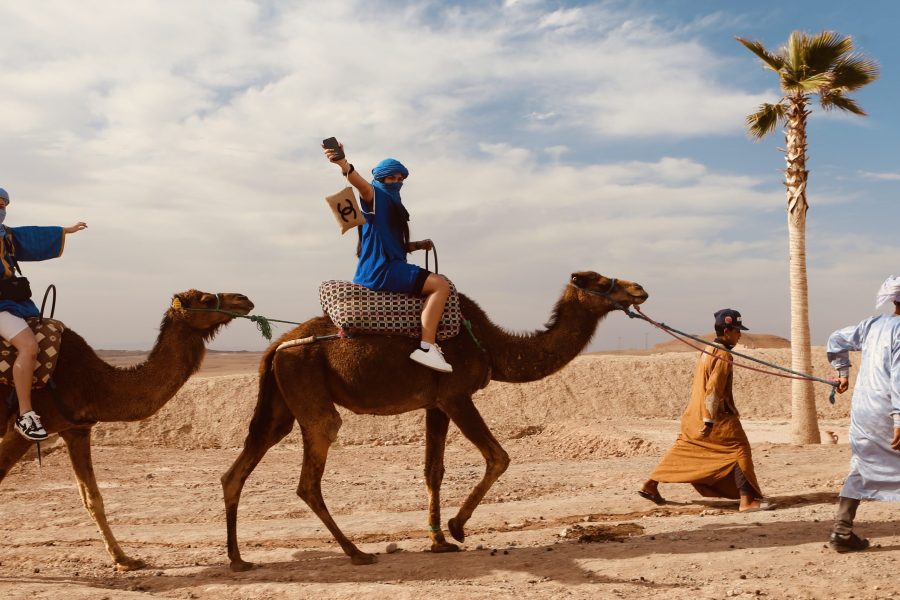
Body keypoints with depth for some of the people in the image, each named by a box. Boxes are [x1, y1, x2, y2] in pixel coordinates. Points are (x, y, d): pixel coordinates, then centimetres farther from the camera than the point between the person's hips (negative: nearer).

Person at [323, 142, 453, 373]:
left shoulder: (394, 206, 23)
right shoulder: (375, 196, -4)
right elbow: (361, 183, -28)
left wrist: (418, 245, 12)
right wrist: (343, 164, -48)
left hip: (389, 267, 10)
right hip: (380, 269, -10)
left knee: (436, 285, 23)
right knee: (441, 285, -19)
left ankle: (428, 343, 11)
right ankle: (426, 348, -25)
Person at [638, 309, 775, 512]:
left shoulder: (707, 351, 14)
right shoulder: (723, 355, -14)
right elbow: (714, 390, -20)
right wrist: (709, 421, -22)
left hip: (695, 415, 9)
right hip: (717, 417, -9)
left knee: (683, 450, 17)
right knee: (739, 450, -4)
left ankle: (650, 485, 21)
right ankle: (747, 501, -8)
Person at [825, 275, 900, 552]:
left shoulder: (872, 324, 10)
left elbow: (836, 339, 21)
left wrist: (842, 371, 32)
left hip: (861, 409, 7)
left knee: (860, 469, 15)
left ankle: (841, 531, 12)